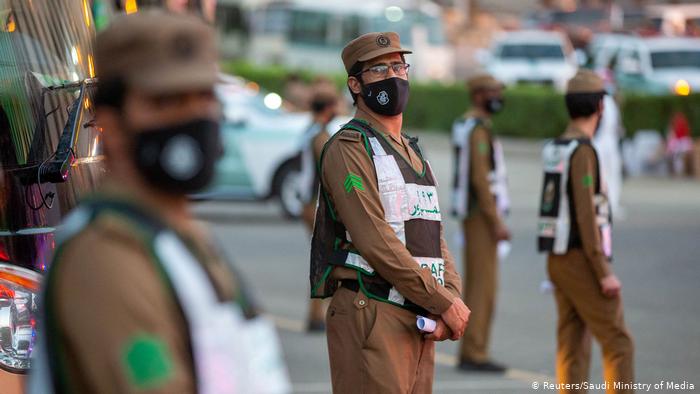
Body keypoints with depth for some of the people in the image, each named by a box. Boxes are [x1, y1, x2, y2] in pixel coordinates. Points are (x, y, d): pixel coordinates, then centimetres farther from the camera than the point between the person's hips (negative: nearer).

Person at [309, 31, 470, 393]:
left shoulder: (414, 156, 21)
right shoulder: (348, 149, -7)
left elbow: (436, 244, 16)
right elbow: (377, 243, -17)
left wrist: (450, 302, -5)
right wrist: (445, 304, -15)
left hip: (418, 322, 8)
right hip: (371, 320, -8)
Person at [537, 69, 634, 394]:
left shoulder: (555, 149, 12)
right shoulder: (583, 152, -18)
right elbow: (586, 216, -22)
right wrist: (605, 273, -20)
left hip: (559, 261, 9)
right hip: (583, 265, -9)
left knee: (573, 350, 7)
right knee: (618, 345, -4)